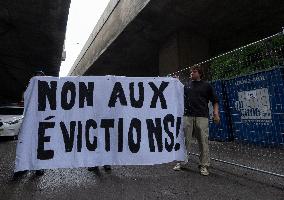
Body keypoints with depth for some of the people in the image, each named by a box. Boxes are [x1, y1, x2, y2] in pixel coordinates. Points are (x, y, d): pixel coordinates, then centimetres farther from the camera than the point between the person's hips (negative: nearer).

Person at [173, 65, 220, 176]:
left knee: (203, 141, 1)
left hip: (202, 117, -2)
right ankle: (183, 161, 19)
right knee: (185, 140, 5)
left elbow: (215, 101, 9)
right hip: (188, 116, 2)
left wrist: (216, 113, -6)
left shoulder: (206, 85, 10)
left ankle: (204, 165, 14)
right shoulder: (186, 84, 16)